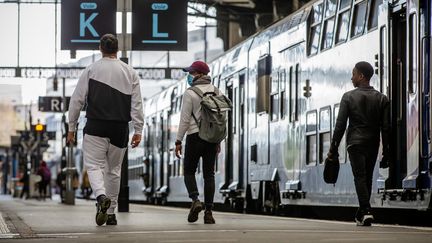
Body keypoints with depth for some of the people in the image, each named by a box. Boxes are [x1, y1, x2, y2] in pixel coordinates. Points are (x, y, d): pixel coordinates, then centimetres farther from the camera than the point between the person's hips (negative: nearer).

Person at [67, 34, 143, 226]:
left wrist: (72, 127, 7)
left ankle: (102, 197, -30)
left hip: (96, 127, -3)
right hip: (120, 129, 3)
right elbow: (137, 104, 2)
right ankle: (111, 213, 16)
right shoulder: (130, 72, 6)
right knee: (114, 170, 13)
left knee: (94, 165, -1)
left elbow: (77, 100, -1)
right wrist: (138, 131, 3)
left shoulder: (90, 70, 0)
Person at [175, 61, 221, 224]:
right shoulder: (216, 92, 7)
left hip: (195, 136, -4)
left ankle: (195, 200, -14)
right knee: (209, 174, 6)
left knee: (189, 171, 9)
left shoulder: (190, 93, -8)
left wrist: (178, 141, -3)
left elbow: (185, 119, -9)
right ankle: (208, 212, 1)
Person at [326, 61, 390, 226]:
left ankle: (366, 211, -21)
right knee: (368, 178, 13)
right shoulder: (381, 99, 5)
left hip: (355, 143, -3)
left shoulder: (348, 97, -3)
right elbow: (386, 127, 2)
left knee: (360, 177, -5)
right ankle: (361, 213, 19)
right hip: (373, 144, 3)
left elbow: (340, 125, -5)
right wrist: (386, 152, 6)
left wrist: (333, 149, -1)